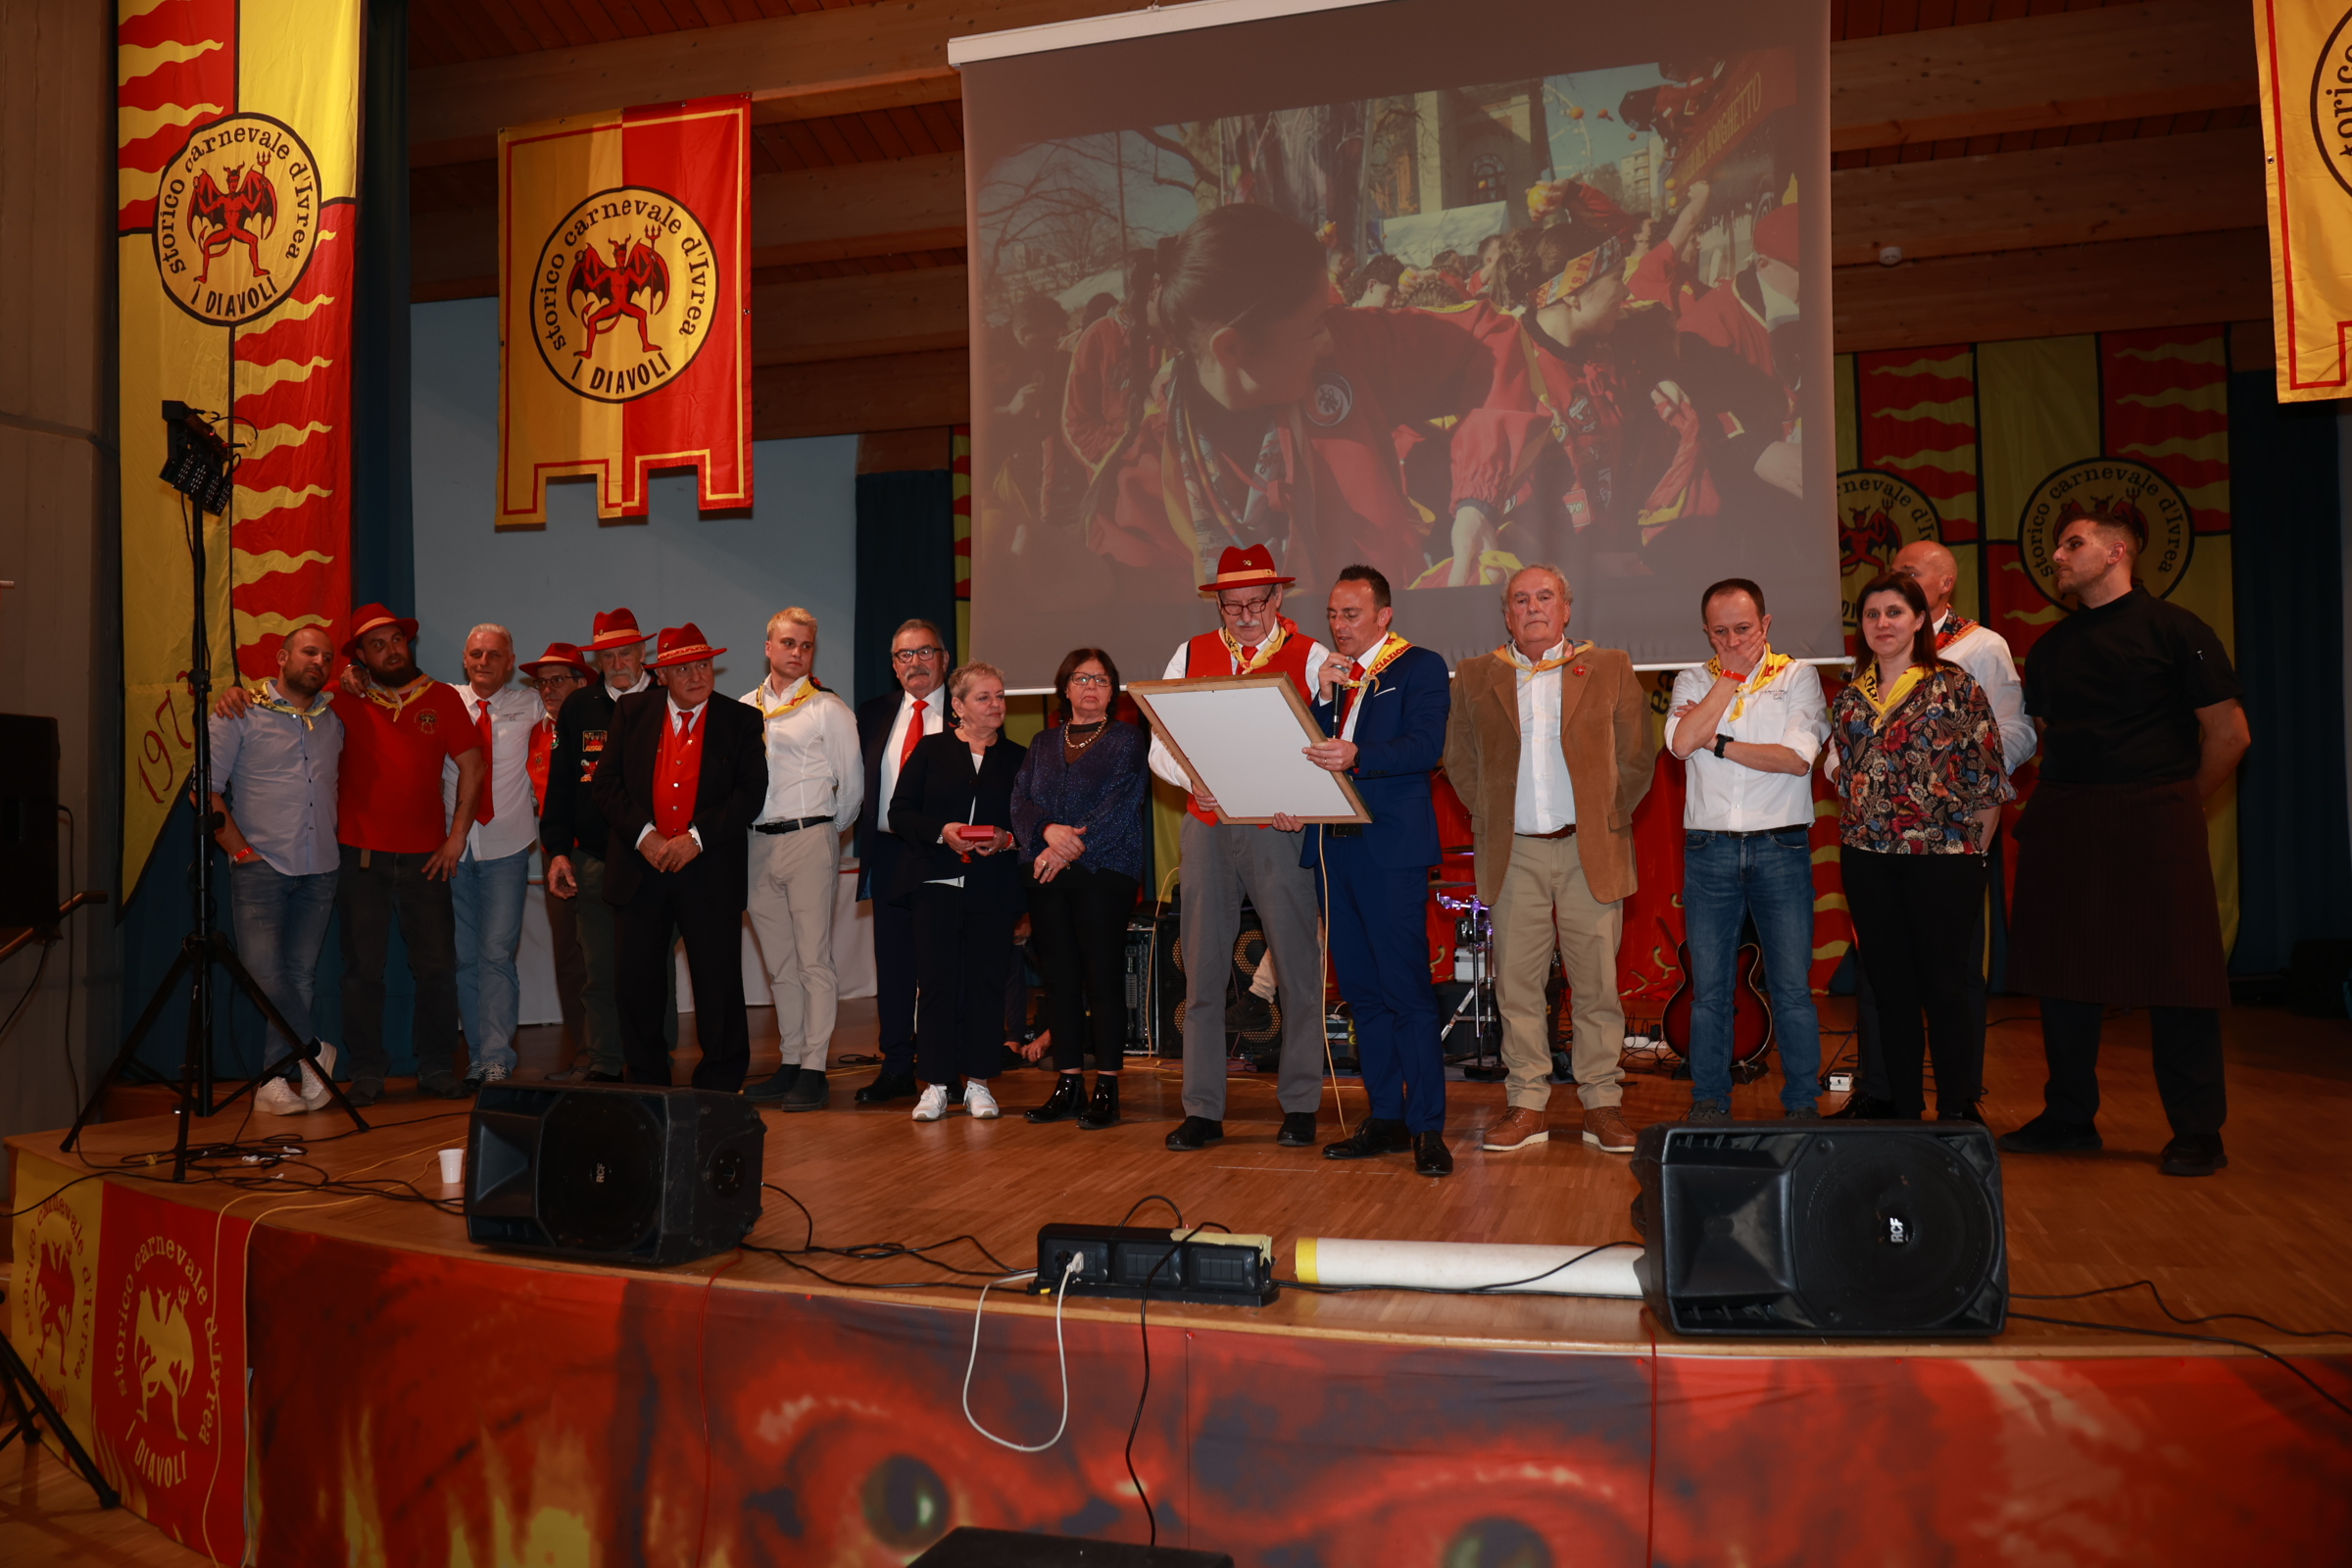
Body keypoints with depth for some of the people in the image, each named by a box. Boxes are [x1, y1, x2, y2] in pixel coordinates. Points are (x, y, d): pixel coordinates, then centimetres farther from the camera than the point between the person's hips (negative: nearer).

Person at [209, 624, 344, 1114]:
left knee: (300, 974, 3)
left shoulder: (335, 718, 13)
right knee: (264, 971, -13)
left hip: (319, 871, 3)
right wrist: (241, 849, -8)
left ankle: (279, 1079, 10)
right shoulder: (241, 714, 2)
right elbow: (206, 788, -2)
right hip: (260, 867, -3)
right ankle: (313, 1052, 4)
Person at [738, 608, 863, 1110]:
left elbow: (852, 786, 1)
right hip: (758, 843, 5)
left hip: (809, 839, -5)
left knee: (813, 960, -6)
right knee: (780, 964, 10)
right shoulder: (745, 708, 12)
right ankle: (790, 1063, 18)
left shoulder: (828, 709, -1)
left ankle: (813, 1070, -3)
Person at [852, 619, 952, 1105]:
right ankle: (896, 1071, 17)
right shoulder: (874, 714, 14)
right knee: (892, 964, 8)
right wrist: (867, 843, 5)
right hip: (889, 853, 4)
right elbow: (861, 784, 15)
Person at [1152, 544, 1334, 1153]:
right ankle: (1202, 1110, 11)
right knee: (1202, 971, 4)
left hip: (1280, 829, -2)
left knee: (1297, 968, 1)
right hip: (1207, 825, 2)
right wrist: (1193, 779, -12)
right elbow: (1160, 745, 8)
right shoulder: (1190, 656, 10)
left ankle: (1299, 1107, 13)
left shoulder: (1311, 658, 3)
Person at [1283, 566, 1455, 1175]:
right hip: (1333, 845, 6)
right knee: (1362, 991, 10)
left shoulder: (1421, 667, 2)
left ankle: (1428, 1128, -1)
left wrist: (1358, 755, -29)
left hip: (1391, 848, -6)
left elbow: (1426, 747, -14)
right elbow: (1310, 753, 12)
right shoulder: (1327, 675, 19)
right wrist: (1324, 697, -2)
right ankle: (1386, 1118, 18)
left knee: (1407, 990, -7)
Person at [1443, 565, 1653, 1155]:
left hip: (1590, 848, -1)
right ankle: (1527, 1105, 12)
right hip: (1514, 852, 1)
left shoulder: (1610, 669, 6)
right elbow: (1459, 757, 14)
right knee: (1516, 981, 3)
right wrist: (1486, 816, 6)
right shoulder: (1475, 677, 8)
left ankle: (1602, 1104, 13)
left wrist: (1612, 815, 3)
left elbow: (1635, 754, 8)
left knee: (1597, 981, 2)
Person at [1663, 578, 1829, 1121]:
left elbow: (1797, 757, -9)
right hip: (1708, 849, 2)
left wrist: (1718, 742, -7)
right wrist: (1731, 674, -5)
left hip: (1780, 848, -1)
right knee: (1709, 989, 7)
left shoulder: (1797, 676, 5)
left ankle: (1801, 1107, 13)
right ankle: (1709, 1106, 17)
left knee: (1793, 989, 1)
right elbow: (1681, 742, -10)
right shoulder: (1693, 682, 10)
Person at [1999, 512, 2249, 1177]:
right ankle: (2068, 1116, 20)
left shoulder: (2174, 628, -2)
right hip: (2064, 821, 5)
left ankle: (2197, 1132, 11)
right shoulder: (2052, 646, 14)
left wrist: (2175, 804, 3)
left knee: (2175, 972, -1)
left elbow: (2229, 733, -3)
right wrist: (2067, 802, 11)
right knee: (2064, 970, 8)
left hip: (2153, 823, -5)